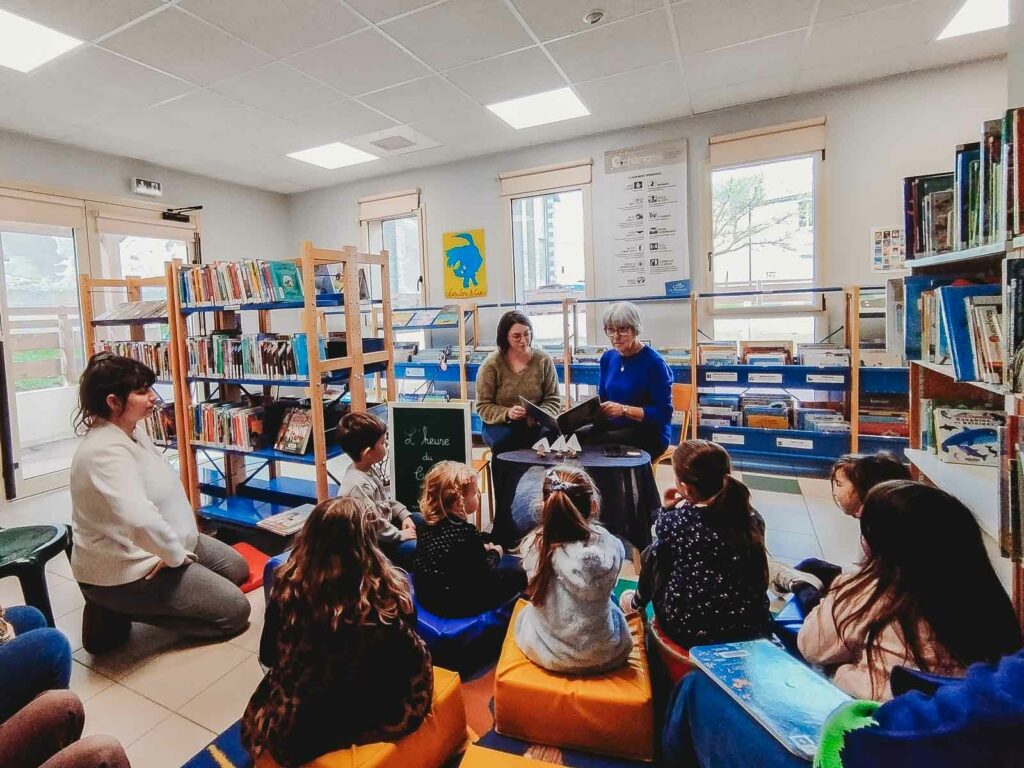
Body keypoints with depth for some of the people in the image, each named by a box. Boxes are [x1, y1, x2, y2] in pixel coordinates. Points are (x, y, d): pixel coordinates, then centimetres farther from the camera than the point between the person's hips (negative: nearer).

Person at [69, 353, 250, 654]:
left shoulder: (133, 430, 1)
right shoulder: (106, 452, -29)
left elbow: (161, 487, 13)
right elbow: (141, 521, -42)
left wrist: (176, 547, 4)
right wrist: (176, 556, -25)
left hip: (149, 548, 9)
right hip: (123, 571, -9)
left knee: (238, 567, 18)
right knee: (235, 610, -6)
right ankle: (119, 610, 3)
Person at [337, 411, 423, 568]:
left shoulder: (367, 469, -2)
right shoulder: (358, 485, -33)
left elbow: (386, 498, 13)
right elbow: (375, 526, -29)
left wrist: (404, 514, 3)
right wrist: (400, 535, -16)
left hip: (385, 521, 10)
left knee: (423, 520, 14)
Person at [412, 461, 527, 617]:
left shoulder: (431, 523, -3)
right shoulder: (467, 533, -26)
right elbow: (485, 578, -16)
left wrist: (483, 549, 8)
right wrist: (494, 554, 0)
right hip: (454, 607, -8)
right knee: (517, 571, 1)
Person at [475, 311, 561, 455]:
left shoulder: (543, 360, 1)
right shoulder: (491, 364, -6)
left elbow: (553, 400, 3)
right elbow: (483, 406, -5)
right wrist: (507, 413, -24)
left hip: (535, 424, 2)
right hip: (500, 424, -1)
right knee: (505, 440, -34)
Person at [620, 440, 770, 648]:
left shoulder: (674, 521, -18)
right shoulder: (752, 517, -8)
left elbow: (658, 552, 2)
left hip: (690, 630, -4)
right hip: (752, 627, 4)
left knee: (653, 553, 17)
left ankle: (638, 602, 44)